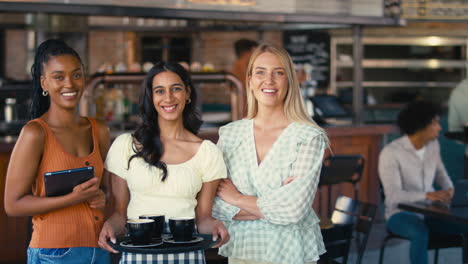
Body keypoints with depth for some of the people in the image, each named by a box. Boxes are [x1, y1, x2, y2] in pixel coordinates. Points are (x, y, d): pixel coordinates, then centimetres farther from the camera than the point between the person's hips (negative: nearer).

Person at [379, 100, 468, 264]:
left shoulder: (433, 145, 2)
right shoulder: (390, 153, -19)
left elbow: (440, 172, 18)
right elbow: (393, 195, -25)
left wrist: (449, 189, -6)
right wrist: (427, 195, -38)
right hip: (401, 214, -6)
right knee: (421, 234, -39)